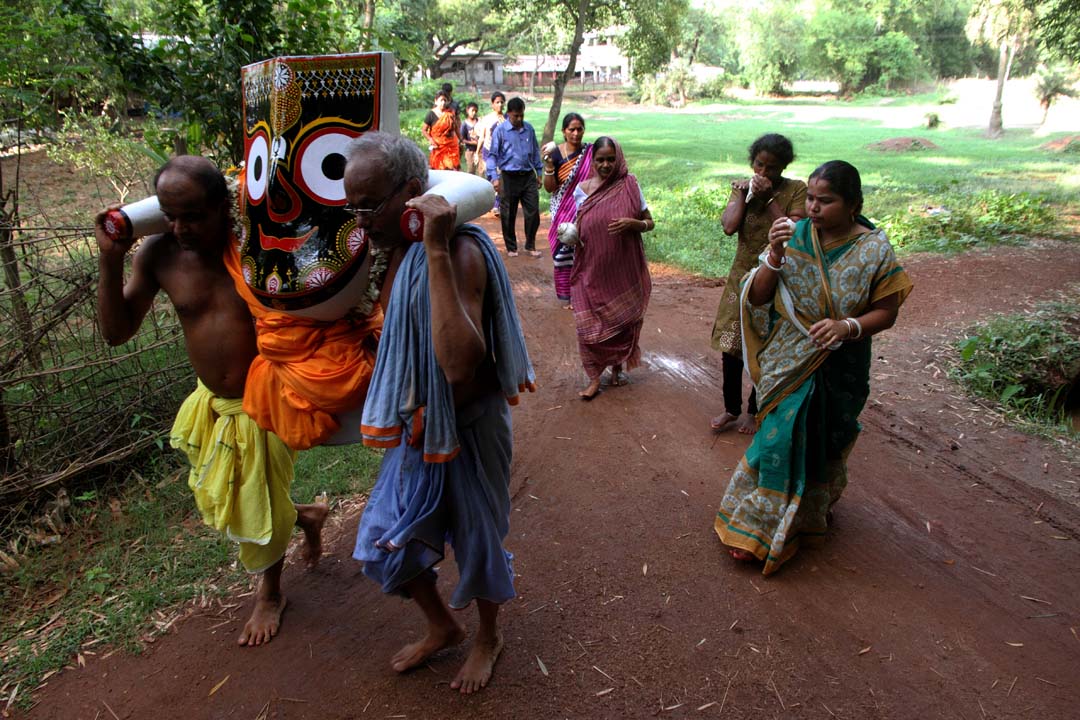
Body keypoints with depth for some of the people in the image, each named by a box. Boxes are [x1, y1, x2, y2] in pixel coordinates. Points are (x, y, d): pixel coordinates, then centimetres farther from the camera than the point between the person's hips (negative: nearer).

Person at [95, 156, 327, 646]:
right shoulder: (158, 255, -10)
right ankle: (305, 517, 48)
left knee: (259, 512, 14)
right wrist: (110, 259, -16)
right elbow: (116, 332, -6)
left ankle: (270, 595, 43)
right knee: (221, 503, 21)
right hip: (211, 403, 5)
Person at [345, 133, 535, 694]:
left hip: (468, 426, -8)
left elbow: (460, 363, -43)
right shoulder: (395, 251, 0)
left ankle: (488, 637, 44)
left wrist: (437, 253, -43)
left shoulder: (461, 253, -27)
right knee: (384, 540, 16)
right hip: (418, 426, 8)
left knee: (476, 538, 14)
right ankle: (442, 627, 43)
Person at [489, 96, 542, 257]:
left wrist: (538, 173, 15)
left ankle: (530, 245, 20)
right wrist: (495, 178, -10)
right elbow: (493, 155, -3)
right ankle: (511, 247, 21)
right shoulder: (500, 130, -5)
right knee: (508, 215, 6)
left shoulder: (529, 128, 6)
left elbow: (535, 151, 15)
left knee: (533, 212, 3)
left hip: (528, 176, 3)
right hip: (509, 177, -3)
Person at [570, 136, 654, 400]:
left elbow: (650, 222, 1)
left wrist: (632, 223, -20)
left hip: (624, 270, 0)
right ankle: (594, 376, 16)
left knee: (622, 321, 12)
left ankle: (617, 366, 37)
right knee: (589, 325, -1)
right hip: (592, 270, 0)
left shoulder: (630, 185, -4)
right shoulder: (582, 189, -1)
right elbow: (579, 227, 10)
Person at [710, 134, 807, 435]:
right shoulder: (743, 187, 2)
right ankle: (731, 408, 25)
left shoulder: (797, 190, -8)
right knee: (730, 345, 7)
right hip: (742, 277, 3)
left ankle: (753, 411, 26)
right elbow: (729, 226, -12)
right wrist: (742, 194, -13)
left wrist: (769, 197, -19)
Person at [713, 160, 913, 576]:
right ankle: (754, 529, 21)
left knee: (823, 443, 14)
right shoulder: (794, 235, -5)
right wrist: (775, 256, -22)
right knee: (780, 440, 2)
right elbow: (758, 298, -6)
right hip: (788, 363, 1)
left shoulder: (873, 249, -9)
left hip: (839, 367, 0)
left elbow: (886, 311, -5)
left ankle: (811, 515, 39)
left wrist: (848, 326, -24)